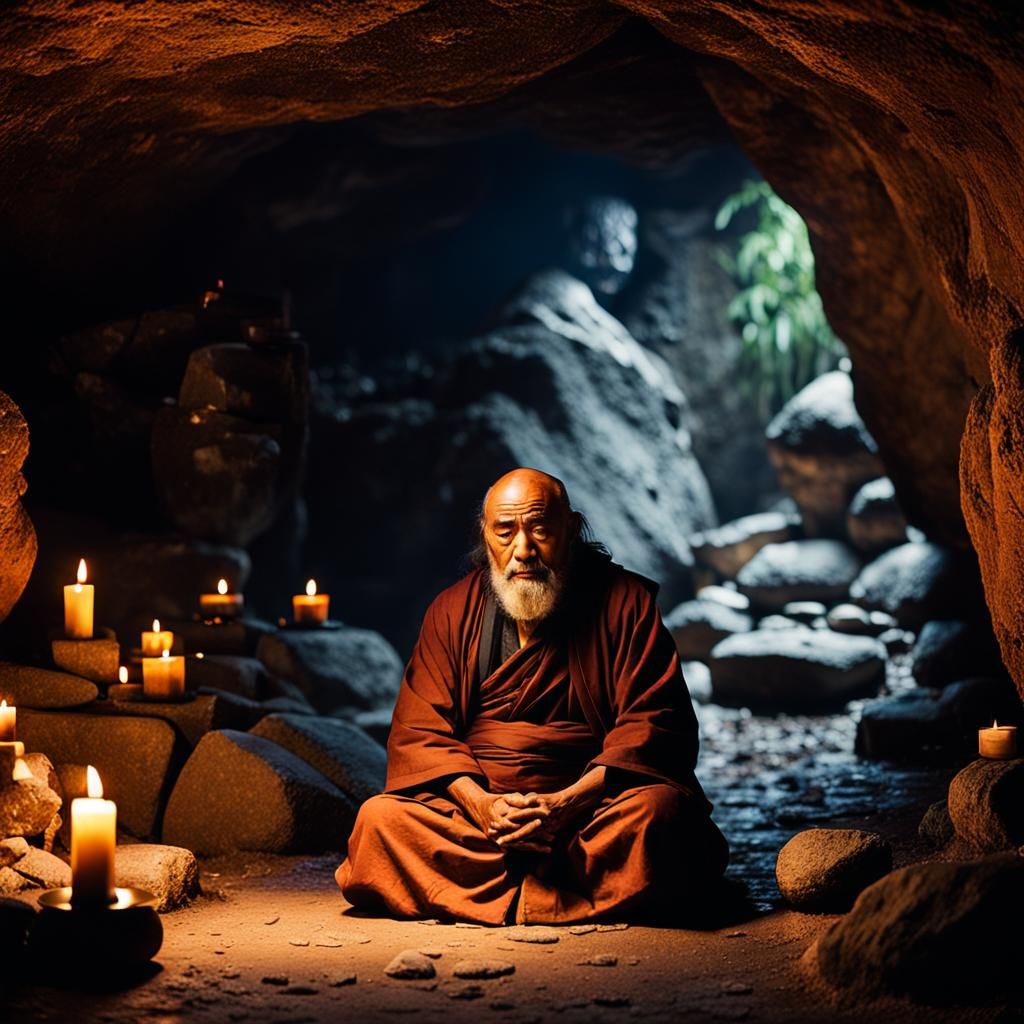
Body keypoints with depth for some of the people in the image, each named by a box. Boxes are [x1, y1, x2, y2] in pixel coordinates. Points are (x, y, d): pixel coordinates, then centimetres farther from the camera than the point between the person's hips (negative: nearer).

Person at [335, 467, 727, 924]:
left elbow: (653, 721, -6)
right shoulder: (453, 611, 9)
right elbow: (419, 731, 4)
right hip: (475, 803, 2)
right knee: (380, 819, -26)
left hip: (591, 804, -2)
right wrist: (480, 804, -17)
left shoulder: (625, 601, 2)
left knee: (658, 812, -33)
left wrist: (565, 804, -19)